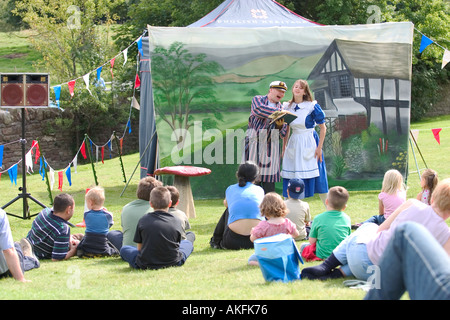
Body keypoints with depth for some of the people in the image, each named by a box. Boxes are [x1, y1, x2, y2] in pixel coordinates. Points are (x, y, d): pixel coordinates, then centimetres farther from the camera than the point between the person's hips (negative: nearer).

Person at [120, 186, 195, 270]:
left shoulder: (143, 221, -4)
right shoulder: (176, 221, -3)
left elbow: (139, 248, 3)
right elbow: (178, 242, 11)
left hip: (145, 264, -1)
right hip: (173, 262, 2)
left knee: (124, 249, 25)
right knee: (187, 243, 30)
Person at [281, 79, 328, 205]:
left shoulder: (312, 106, -9)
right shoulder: (287, 107, 5)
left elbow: (323, 128, -5)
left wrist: (319, 147, -10)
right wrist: (284, 147, 12)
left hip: (309, 145, -4)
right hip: (294, 145, 4)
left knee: (316, 178, -2)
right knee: (293, 179, 3)